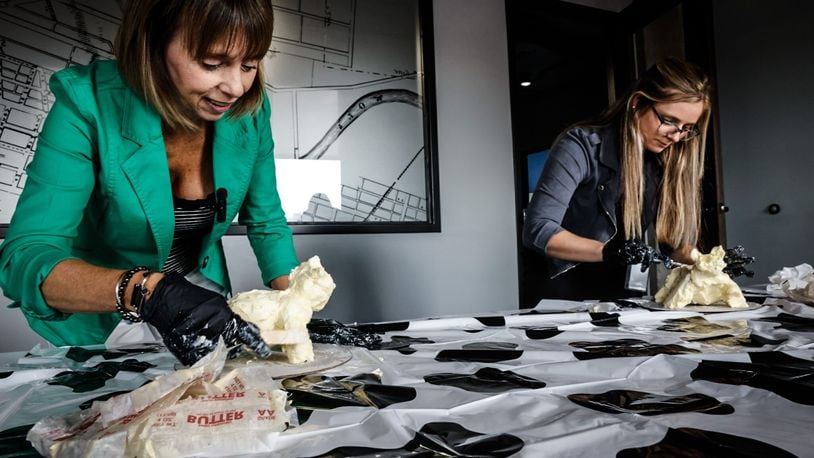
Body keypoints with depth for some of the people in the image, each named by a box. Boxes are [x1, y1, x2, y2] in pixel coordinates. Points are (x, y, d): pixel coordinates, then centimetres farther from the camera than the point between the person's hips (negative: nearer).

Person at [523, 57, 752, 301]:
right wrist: (608, 251, -33)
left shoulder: (665, 162, 4)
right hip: (564, 297, -5)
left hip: (625, 298, 6)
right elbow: (538, 231, -22)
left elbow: (674, 237, 8)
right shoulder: (581, 146, -14)